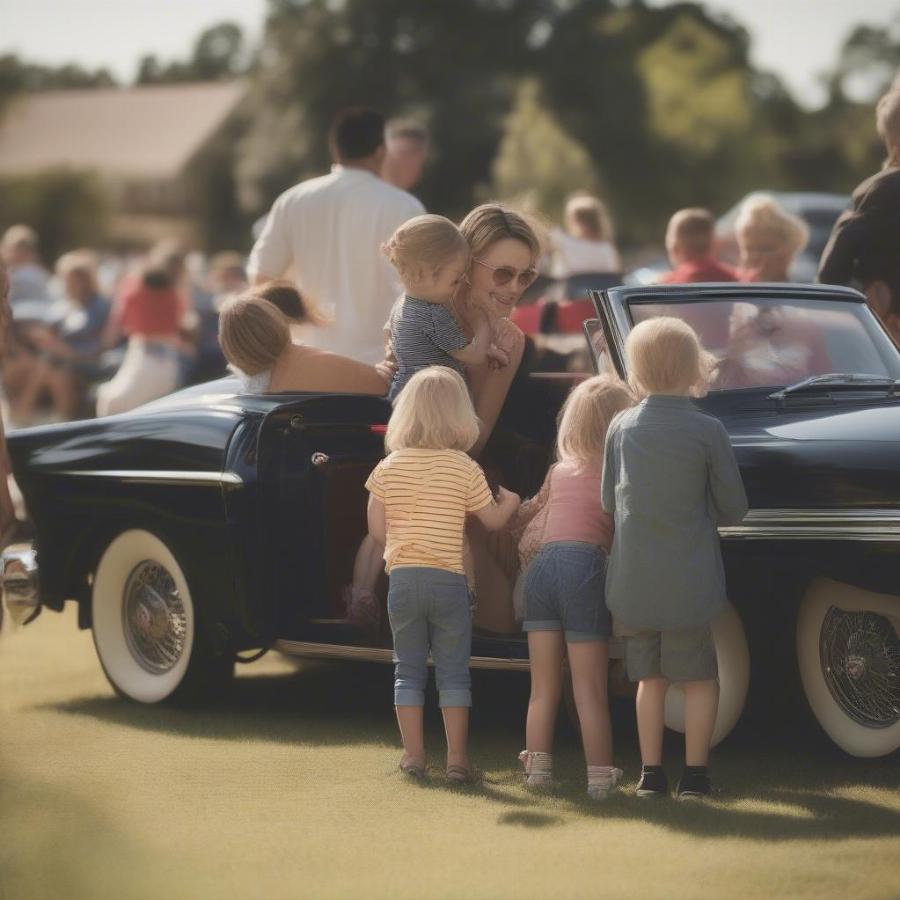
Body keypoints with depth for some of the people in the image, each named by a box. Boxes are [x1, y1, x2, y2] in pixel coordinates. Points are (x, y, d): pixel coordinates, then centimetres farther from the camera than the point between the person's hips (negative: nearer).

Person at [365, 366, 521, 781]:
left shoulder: (389, 467, 1)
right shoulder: (465, 468, -4)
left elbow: (377, 530, 2)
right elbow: (493, 519, 7)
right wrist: (510, 501, 29)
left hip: (402, 577, 2)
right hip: (448, 578, -2)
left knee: (408, 669, 11)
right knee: (453, 671, 5)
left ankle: (413, 754, 10)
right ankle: (457, 758, 4)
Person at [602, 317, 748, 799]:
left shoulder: (621, 426, -1)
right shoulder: (708, 431, -11)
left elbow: (610, 501, 8)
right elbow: (734, 508, -3)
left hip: (632, 580, 3)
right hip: (688, 581, -3)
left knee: (650, 675, 15)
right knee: (699, 676, 10)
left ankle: (651, 773, 15)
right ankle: (694, 773, 10)